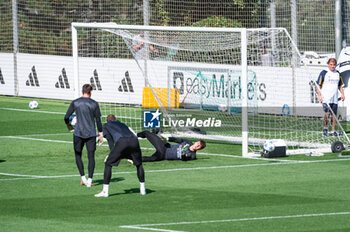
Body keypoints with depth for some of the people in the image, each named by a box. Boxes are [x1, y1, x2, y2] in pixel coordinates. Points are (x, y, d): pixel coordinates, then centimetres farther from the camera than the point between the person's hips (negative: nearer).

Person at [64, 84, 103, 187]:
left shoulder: (75, 103, 0)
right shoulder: (94, 104, 0)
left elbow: (66, 118, 2)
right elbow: (98, 120, 0)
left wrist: (69, 126, 22)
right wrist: (100, 134, 10)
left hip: (78, 133, 0)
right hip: (91, 134, 0)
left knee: (78, 155, 14)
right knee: (91, 156, 5)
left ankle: (83, 178, 5)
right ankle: (90, 180, -1)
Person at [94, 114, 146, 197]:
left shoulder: (106, 125, 29)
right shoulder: (122, 124, 42)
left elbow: (110, 140, 17)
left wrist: (111, 154, 13)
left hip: (121, 142, -4)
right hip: (134, 140, 4)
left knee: (108, 164, 8)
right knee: (139, 164, 26)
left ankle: (105, 192, 4)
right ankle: (142, 189, 25)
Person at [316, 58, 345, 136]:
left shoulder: (337, 73, 14)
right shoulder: (323, 73, -1)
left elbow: (340, 86, 23)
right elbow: (318, 85, -1)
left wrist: (342, 94, 8)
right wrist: (319, 95, -12)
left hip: (335, 99, 5)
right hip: (326, 98, -5)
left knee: (334, 114, 2)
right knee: (327, 113, -17)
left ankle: (333, 131, 9)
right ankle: (325, 128, 6)